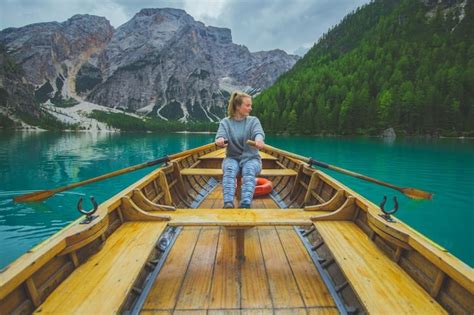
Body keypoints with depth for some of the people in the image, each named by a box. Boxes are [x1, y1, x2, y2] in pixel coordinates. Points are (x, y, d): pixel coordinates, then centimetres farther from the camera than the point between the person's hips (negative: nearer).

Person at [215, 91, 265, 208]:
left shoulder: (253, 121, 6)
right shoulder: (225, 122, 7)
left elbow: (258, 132, -16)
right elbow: (221, 135, -12)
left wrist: (259, 139, -42)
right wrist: (220, 140, -39)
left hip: (250, 158, 0)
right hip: (232, 158, 0)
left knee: (249, 171, -34)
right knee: (229, 169, -34)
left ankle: (245, 205, -50)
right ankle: (228, 203, -48)